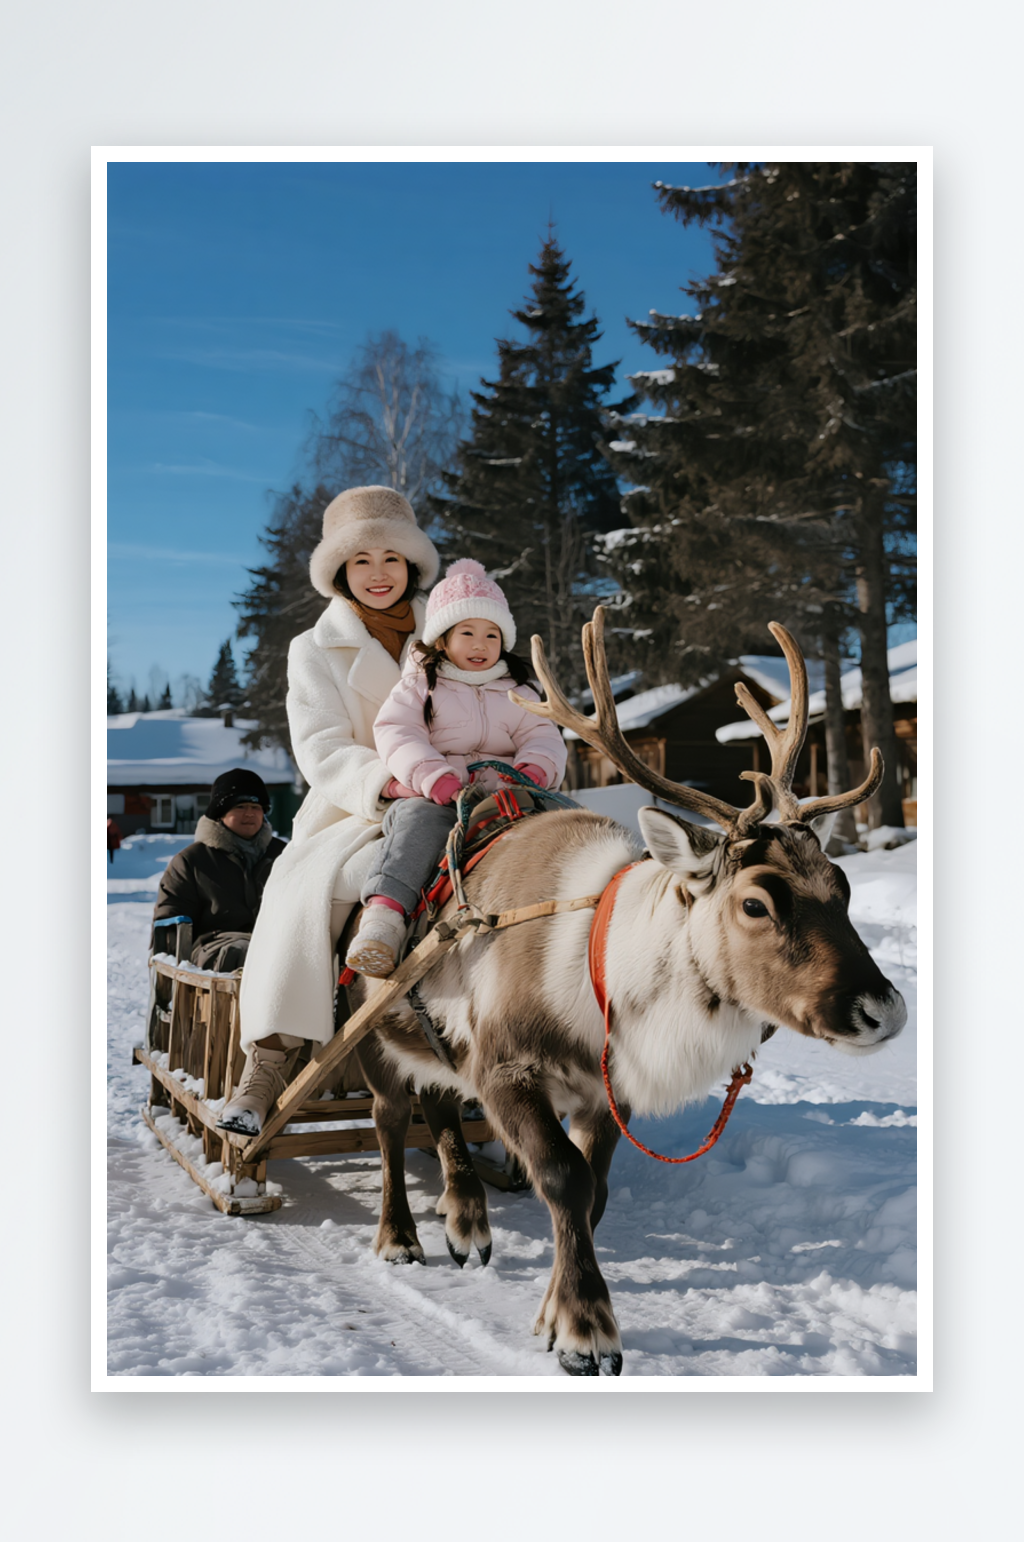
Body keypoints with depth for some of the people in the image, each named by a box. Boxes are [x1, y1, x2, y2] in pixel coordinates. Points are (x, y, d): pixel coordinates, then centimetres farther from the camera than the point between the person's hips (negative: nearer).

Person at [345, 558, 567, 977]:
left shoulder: (517, 694, 25)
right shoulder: (419, 685, 15)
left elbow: (542, 736, 13)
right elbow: (396, 733, 0)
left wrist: (533, 769, -14)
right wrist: (437, 778, -20)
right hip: (429, 794, -3)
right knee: (419, 819, -37)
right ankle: (383, 912, -51)